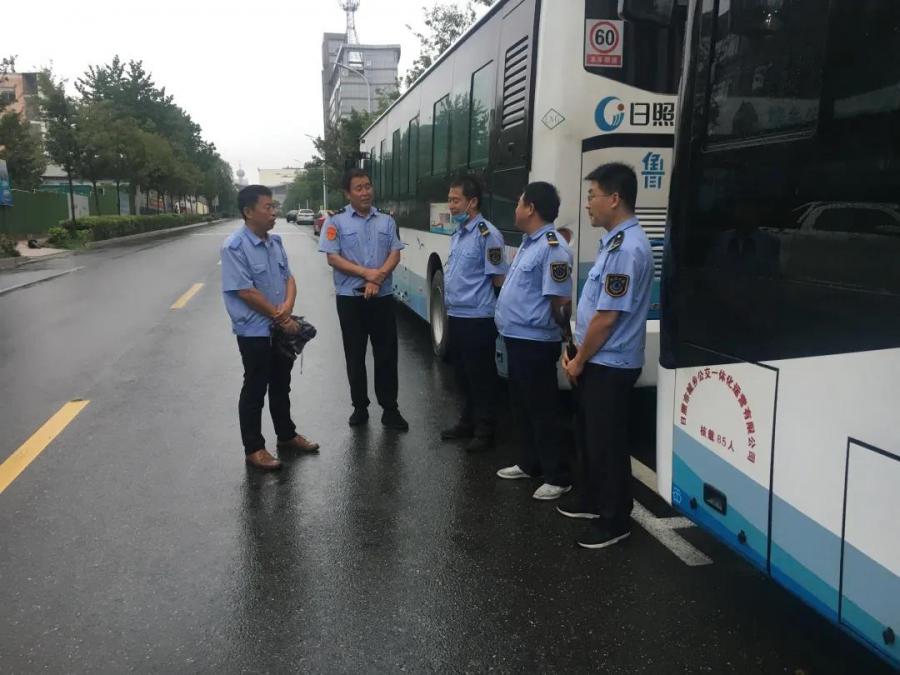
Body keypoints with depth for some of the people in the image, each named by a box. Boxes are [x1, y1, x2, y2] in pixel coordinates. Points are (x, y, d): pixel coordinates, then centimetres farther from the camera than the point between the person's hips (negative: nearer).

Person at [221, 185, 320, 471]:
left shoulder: (275, 241, 7)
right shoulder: (235, 246, -17)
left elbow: (288, 277, 10)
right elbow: (245, 291, -21)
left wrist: (288, 306, -11)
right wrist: (281, 318, -16)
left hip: (281, 328, 7)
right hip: (254, 331, -7)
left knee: (281, 386, 19)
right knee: (255, 390, 3)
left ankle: (286, 435, 34)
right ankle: (253, 449, 14)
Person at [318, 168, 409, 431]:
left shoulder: (386, 220, 8)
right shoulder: (336, 221, -2)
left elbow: (395, 255, 2)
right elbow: (333, 258, -8)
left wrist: (378, 278, -15)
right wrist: (367, 273, -17)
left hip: (383, 297, 2)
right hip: (350, 298, -2)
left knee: (387, 354, 4)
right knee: (355, 356, 7)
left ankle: (390, 409, 12)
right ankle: (360, 407, 19)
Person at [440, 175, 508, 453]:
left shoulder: (488, 234, -15)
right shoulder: (457, 234, 12)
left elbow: (499, 279, -14)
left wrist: (479, 299, -2)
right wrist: (450, 291, 13)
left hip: (477, 319, -9)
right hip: (455, 315, 9)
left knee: (481, 376, 2)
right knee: (463, 373, 18)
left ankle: (484, 431, 13)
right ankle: (468, 422, 32)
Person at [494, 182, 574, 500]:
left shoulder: (552, 248, -20)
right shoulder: (528, 242, 12)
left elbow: (561, 301, -21)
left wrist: (562, 332, -7)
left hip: (535, 343, -10)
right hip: (517, 339, 10)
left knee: (543, 411, 0)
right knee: (522, 406, 19)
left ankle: (558, 477, 12)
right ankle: (530, 463, 34)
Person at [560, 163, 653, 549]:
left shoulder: (626, 249, -23)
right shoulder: (614, 242, 9)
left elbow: (607, 317, -23)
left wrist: (579, 361, -12)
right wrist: (577, 353, 14)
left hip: (608, 365, -10)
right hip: (596, 361, 10)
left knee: (607, 443, 2)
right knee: (588, 435, 21)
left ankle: (615, 521, 17)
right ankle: (592, 500, 38)